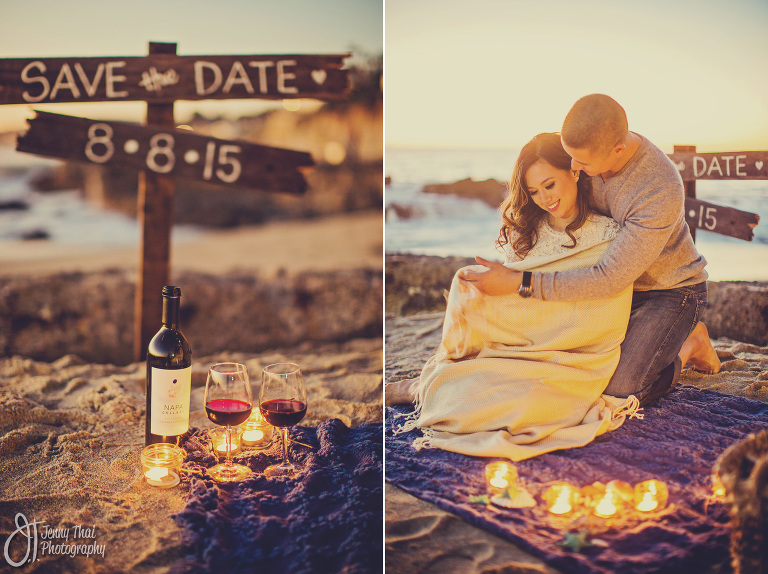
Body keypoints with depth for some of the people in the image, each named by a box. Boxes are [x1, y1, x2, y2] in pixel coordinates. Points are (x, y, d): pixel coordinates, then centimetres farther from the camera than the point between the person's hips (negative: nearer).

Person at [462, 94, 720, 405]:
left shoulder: (661, 192, -37)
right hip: (623, 284, 7)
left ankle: (689, 344, 8)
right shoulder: (590, 147, -16)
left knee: (621, 389, -19)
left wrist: (520, 283, -36)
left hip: (671, 289, -6)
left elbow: (609, 279, -35)